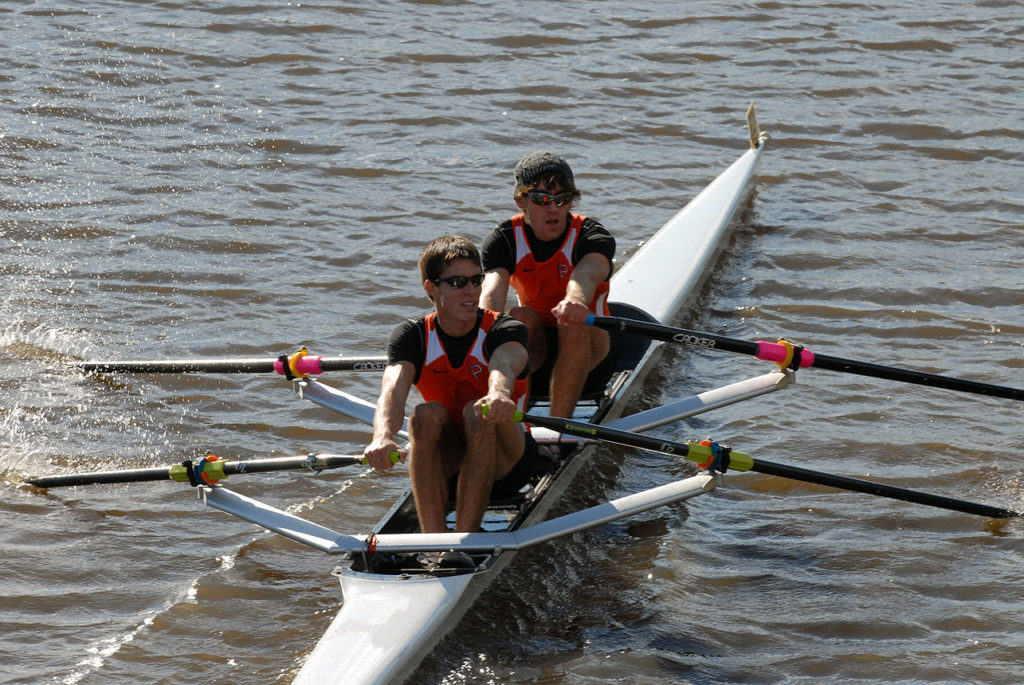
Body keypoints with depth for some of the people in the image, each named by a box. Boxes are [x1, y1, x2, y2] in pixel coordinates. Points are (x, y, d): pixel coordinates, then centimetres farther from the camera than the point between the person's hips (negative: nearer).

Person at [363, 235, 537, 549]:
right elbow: (392, 391, -25)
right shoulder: (411, 335, -5)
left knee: (479, 413, -31)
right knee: (427, 414, -28)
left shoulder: (504, 330, -11)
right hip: (446, 465, 2)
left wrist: (499, 394, -62)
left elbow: (504, 366, -36)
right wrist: (383, 437, -49)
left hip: (505, 464, -2)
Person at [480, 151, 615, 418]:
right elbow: (492, 292, -28)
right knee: (520, 317, -29)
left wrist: (576, 300, -66)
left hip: (585, 346, -2)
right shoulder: (504, 240, -8)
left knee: (574, 323, -34)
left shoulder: (592, 236, -15)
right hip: (534, 347, 2)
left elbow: (587, 275, -40)